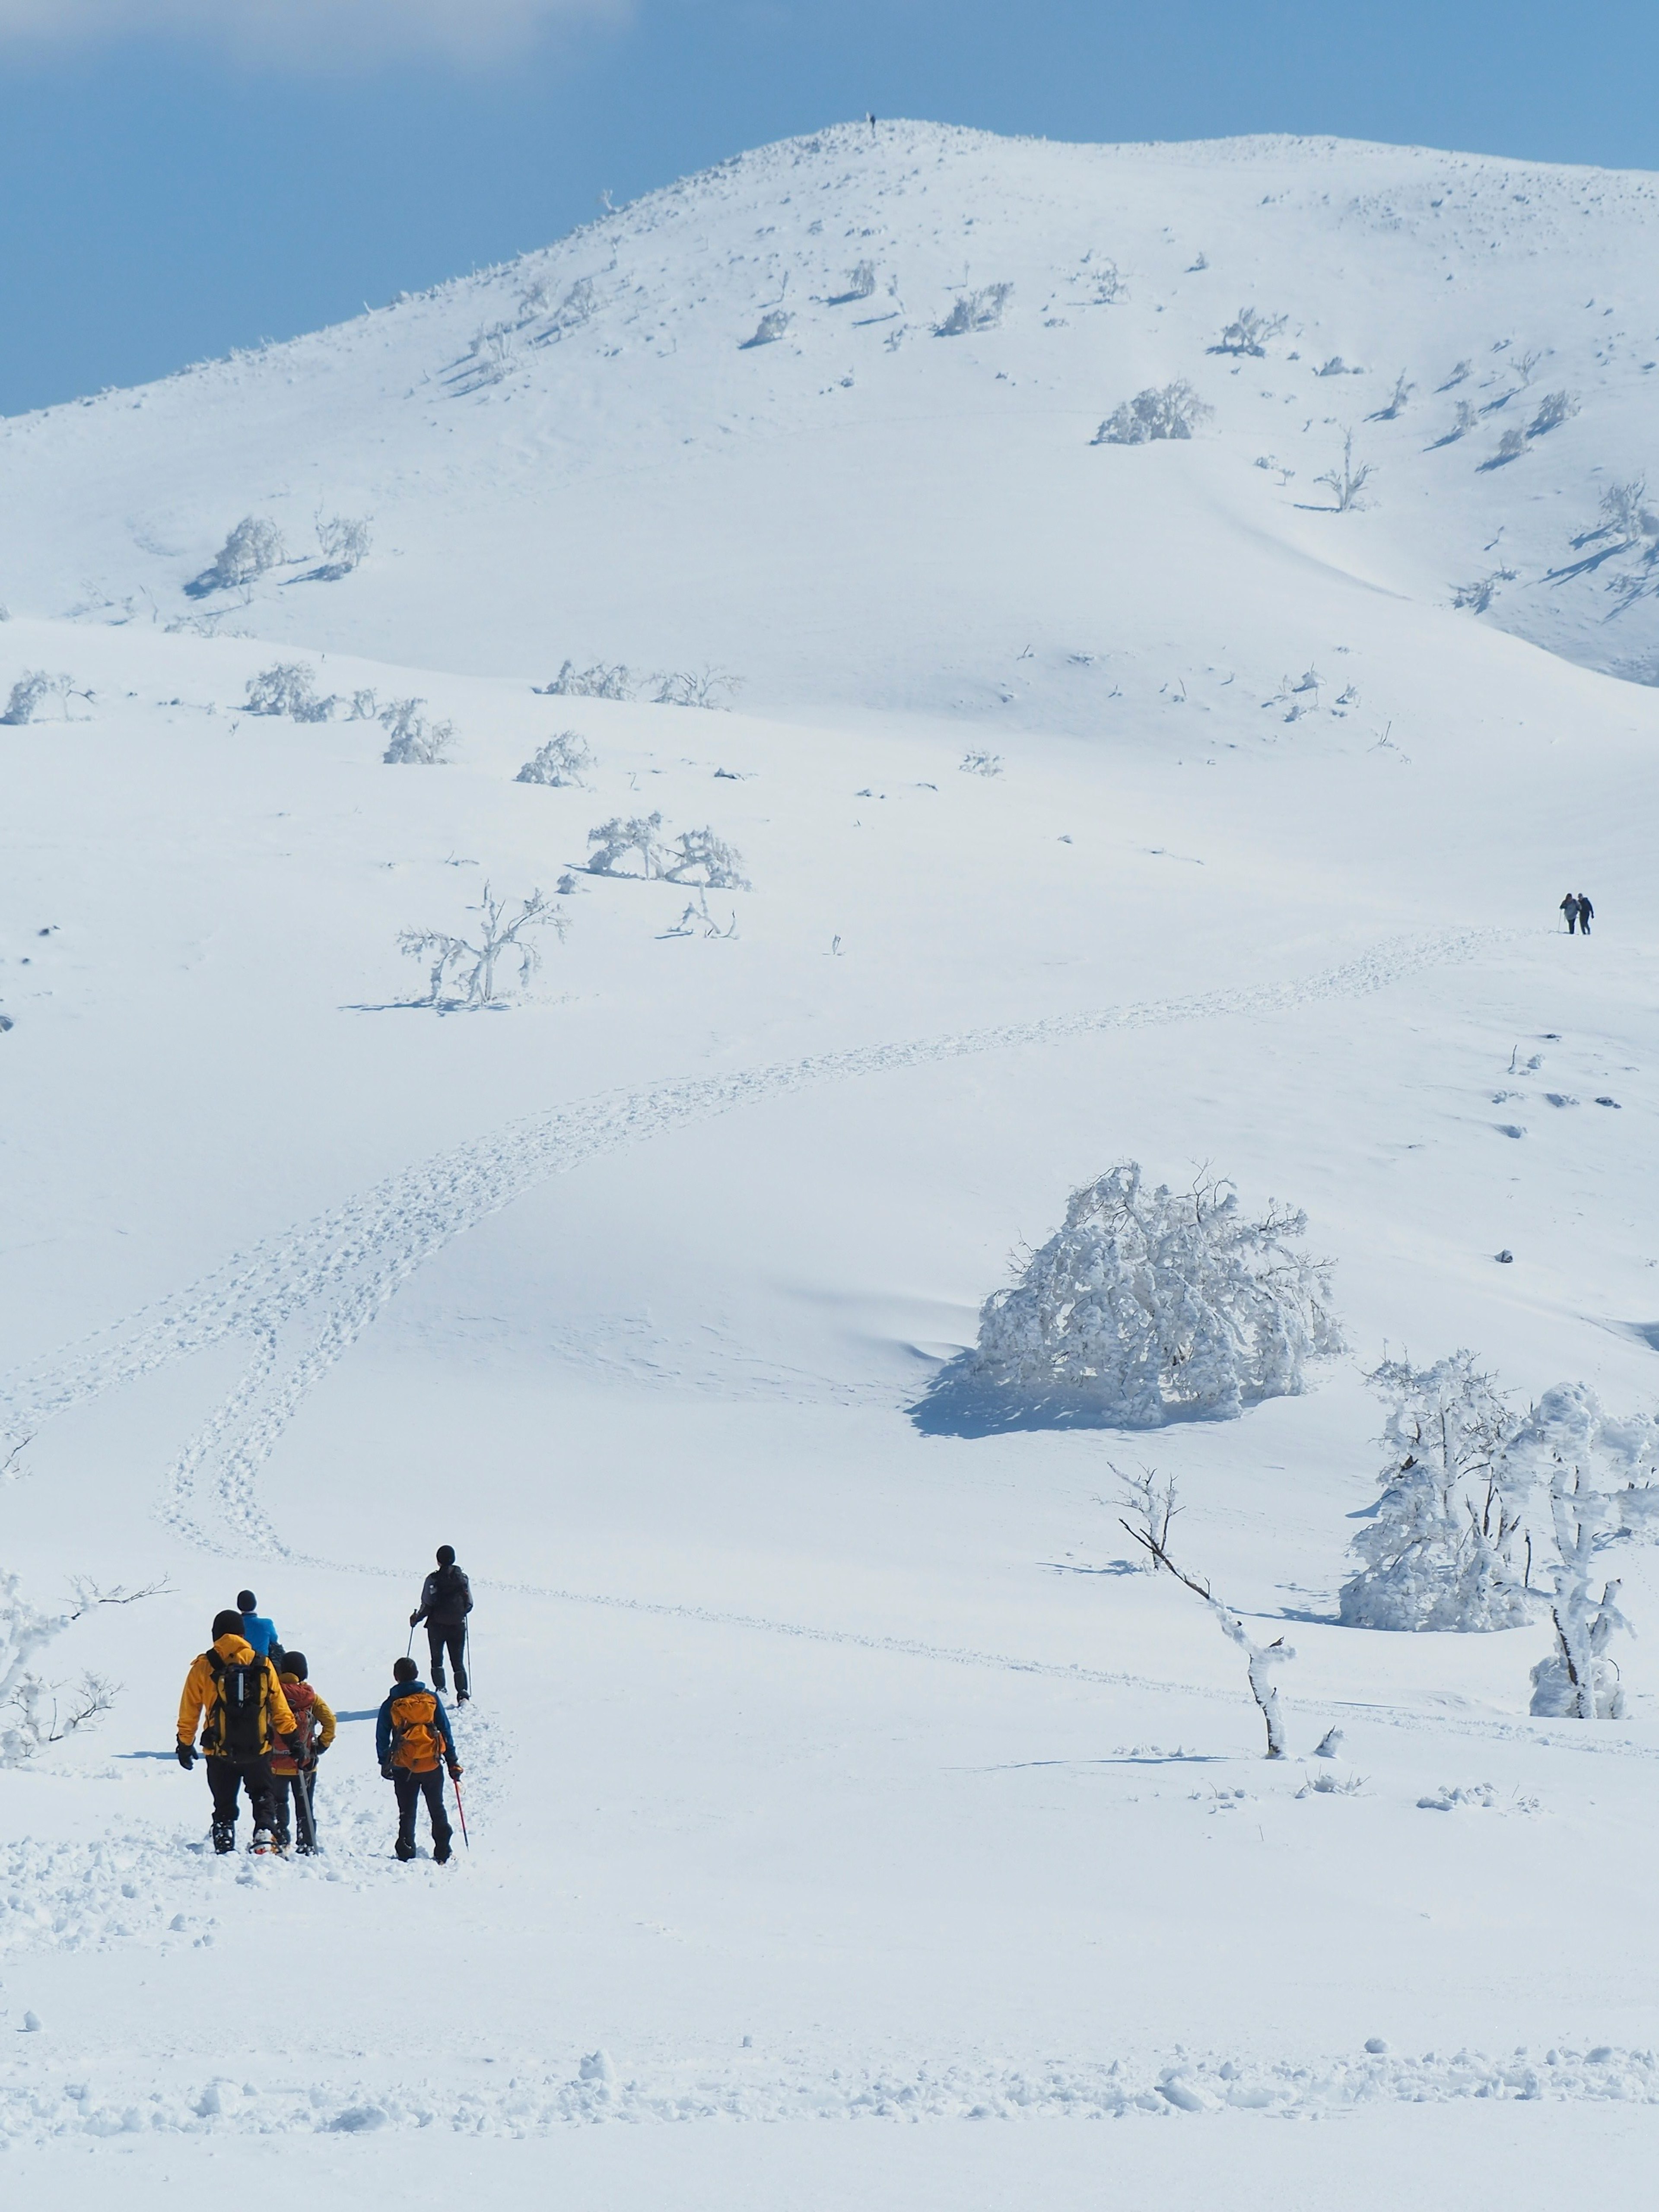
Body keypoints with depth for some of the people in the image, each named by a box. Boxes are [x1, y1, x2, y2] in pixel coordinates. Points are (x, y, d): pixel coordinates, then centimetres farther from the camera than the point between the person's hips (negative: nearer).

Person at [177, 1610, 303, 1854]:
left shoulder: (203, 1667, -2)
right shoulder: (262, 1666, 1)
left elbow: (189, 1712, 2)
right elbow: (280, 1709, 5)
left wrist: (185, 1745, 12)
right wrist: (293, 1739, 13)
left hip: (220, 1751, 0)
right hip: (258, 1750, 0)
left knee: (224, 1804, 12)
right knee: (263, 1796, 15)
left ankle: (224, 1845, 3)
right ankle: (265, 1833, -5)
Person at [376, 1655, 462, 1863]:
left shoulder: (390, 1706, -3)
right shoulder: (432, 1699, -2)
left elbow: (382, 1738, 3)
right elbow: (446, 1731, 1)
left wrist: (384, 1764, 17)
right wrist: (453, 1762, 6)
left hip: (404, 1768, 0)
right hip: (432, 1766, 0)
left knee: (407, 1813, 11)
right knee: (437, 1810, 14)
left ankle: (406, 1853, 9)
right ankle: (442, 1852, 12)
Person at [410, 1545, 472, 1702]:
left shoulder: (433, 1580, -11)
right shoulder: (463, 1578, -2)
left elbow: (427, 1606, -11)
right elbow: (469, 1605, 3)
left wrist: (416, 1618, 8)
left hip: (437, 1626, -2)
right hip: (458, 1626, 2)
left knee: (437, 1660, 13)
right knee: (458, 1663, 9)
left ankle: (441, 1691, 3)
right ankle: (463, 1694, -4)